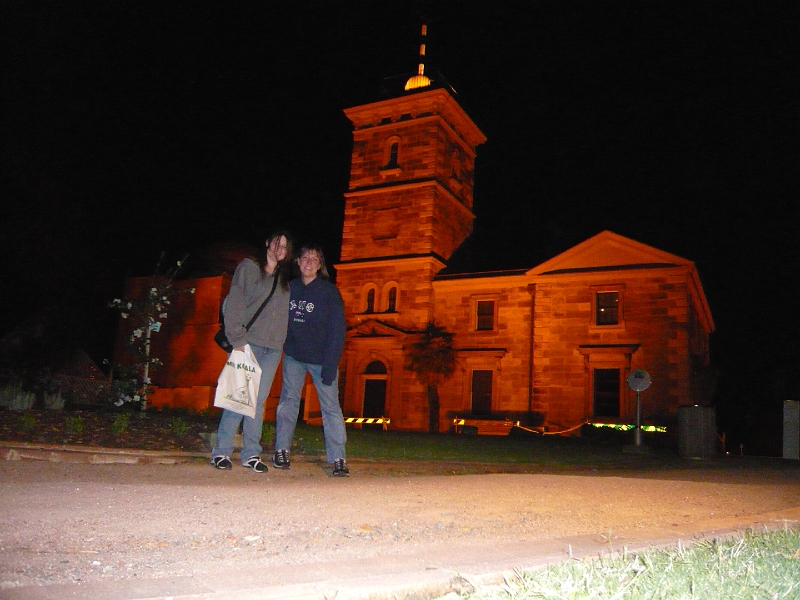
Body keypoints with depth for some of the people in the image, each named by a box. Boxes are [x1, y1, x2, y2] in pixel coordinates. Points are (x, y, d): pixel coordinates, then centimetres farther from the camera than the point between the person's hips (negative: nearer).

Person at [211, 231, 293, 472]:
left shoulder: (285, 279, 18)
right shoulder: (248, 268, 4)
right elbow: (234, 304, -4)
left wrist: (282, 340, 5)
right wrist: (237, 339, -11)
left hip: (273, 347, 4)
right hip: (249, 343, -4)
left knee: (259, 400, 5)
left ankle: (251, 453, 10)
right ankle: (221, 451, 2)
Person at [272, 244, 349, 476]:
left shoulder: (329, 292, -6)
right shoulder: (289, 288, 5)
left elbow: (337, 331, -9)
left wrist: (330, 366, -15)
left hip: (321, 359, -3)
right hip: (293, 356, 3)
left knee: (331, 406, -4)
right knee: (288, 401, 3)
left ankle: (338, 458, -1)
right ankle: (281, 450, 14)